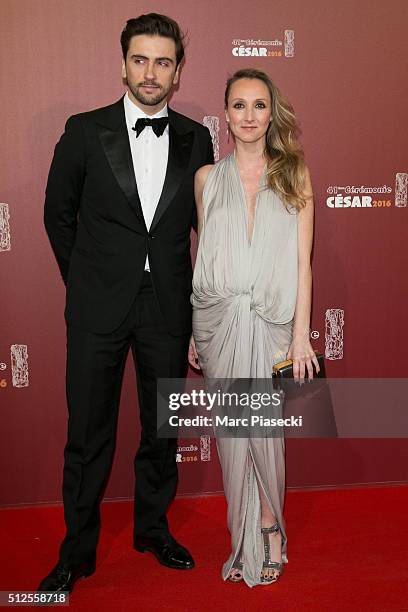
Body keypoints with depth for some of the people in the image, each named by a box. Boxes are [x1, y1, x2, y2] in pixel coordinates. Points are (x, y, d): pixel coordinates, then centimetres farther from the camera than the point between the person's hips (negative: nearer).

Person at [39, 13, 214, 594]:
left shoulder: (196, 140, 4)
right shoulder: (85, 131, -1)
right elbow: (58, 213, 7)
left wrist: (199, 294, 9)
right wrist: (82, 281, 7)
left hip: (169, 307, 2)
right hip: (99, 307, -1)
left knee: (162, 430, 14)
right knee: (88, 435, 7)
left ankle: (153, 529, 35)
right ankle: (78, 550, 25)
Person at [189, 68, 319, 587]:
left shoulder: (294, 175, 3)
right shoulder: (208, 178, 7)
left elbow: (302, 262, 0)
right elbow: (203, 259, 10)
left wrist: (301, 335, -6)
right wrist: (193, 332, 8)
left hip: (271, 320, -1)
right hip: (218, 318, 2)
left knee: (262, 426, -1)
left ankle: (266, 528, 25)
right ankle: (247, 541, 23)